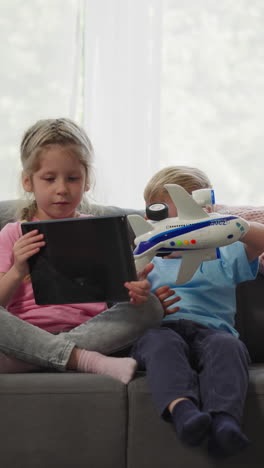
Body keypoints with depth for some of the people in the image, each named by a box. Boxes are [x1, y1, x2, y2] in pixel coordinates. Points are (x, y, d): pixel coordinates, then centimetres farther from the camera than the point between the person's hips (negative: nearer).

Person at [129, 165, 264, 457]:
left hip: (210, 330, 0)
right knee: (161, 343, -38)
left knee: (227, 345, -37)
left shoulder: (221, 257, 28)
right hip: (160, 329, 0)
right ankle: (181, 408, -62)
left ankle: (224, 418, -59)